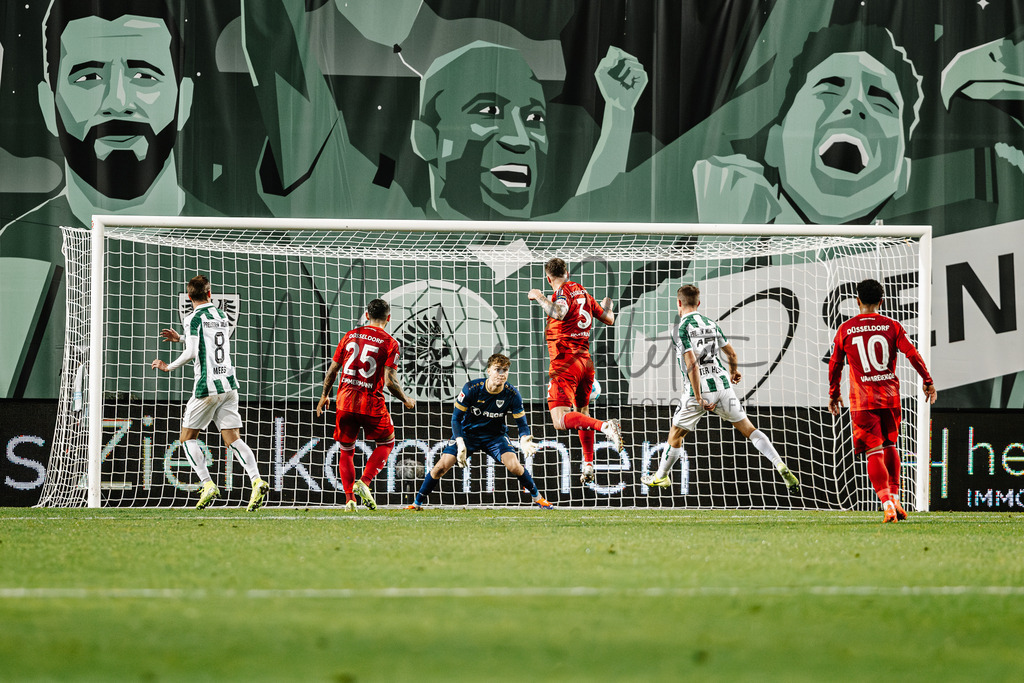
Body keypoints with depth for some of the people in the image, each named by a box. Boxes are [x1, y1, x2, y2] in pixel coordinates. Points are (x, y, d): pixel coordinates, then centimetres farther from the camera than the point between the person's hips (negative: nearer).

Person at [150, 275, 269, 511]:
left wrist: (169, 367, 0)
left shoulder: (194, 318, -8)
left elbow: (192, 352, -17)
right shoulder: (222, 315, 13)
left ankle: (208, 485, -5)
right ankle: (257, 481, -18)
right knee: (233, 439, 2)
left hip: (207, 388, -6)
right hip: (229, 385, 6)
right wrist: (180, 338, 37)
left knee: (187, 437, 8)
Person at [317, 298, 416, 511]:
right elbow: (390, 381, -12)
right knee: (386, 443, 18)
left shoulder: (350, 336, 6)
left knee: (346, 450, 16)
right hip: (371, 403, -3)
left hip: (345, 400, 3)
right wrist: (406, 401, 5)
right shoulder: (389, 343, -6)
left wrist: (325, 396, 23)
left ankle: (349, 498, 7)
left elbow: (333, 369, 9)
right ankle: (363, 483, -1)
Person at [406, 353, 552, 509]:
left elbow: (522, 422, -10)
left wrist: (524, 440, -34)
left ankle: (537, 497, 3)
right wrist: (460, 443, -30)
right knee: (441, 467, -14)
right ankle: (418, 502, 4)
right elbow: (456, 418, -15)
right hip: (467, 432, -1)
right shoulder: (471, 388, -22)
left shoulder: (512, 394, -18)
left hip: (495, 435, 1)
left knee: (514, 466, -22)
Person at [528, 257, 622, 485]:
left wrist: (539, 297, -17)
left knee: (560, 420, -17)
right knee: (582, 409, 26)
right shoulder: (582, 291, 12)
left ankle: (605, 426, -36)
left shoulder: (563, 292, -9)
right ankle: (588, 464, 26)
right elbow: (608, 319, 21)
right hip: (586, 361, 8)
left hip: (565, 362, -8)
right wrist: (607, 304, 43)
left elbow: (559, 313, -32)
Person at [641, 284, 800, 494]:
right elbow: (732, 354, 18)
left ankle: (661, 476, 28)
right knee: (748, 429, 6)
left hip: (700, 389, -5)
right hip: (722, 383, 5)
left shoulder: (682, 328, -9)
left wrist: (698, 398, -18)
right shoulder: (711, 323, 10)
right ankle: (781, 467, -8)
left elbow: (692, 364, -19)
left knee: (676, 434, 14)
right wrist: (734, 371, 40)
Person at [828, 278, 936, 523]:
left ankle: (887, 503, -19)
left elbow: (835, 364, 8)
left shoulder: (845, 329, 2)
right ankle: (895, 498, 16)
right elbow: (912, 354, -3)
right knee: (889, 446, 20)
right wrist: (928, 381, 6)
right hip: (890, 397, 2)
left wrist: (833, 393, 20)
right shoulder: (891, 326, 2)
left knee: (874, 453, -5)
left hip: (862, 400, -2)